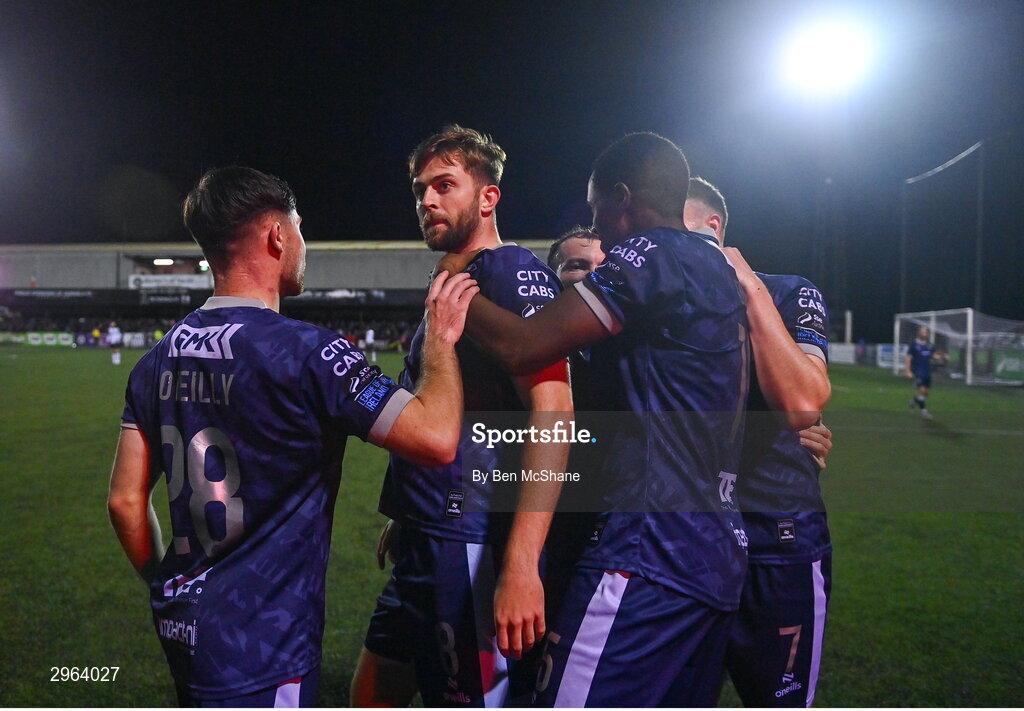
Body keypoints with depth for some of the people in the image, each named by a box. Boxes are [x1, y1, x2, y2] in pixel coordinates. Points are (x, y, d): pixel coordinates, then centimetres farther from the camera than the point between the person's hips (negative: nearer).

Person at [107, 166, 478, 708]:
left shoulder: (159, 360, 3)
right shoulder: (306, 352, -20)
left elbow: (125, 500, 7)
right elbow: (437, 438, -23)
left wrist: (167, 589, 20)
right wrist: (441, 339, -8)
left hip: (182, 622, 8)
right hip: (259, 648, -7)